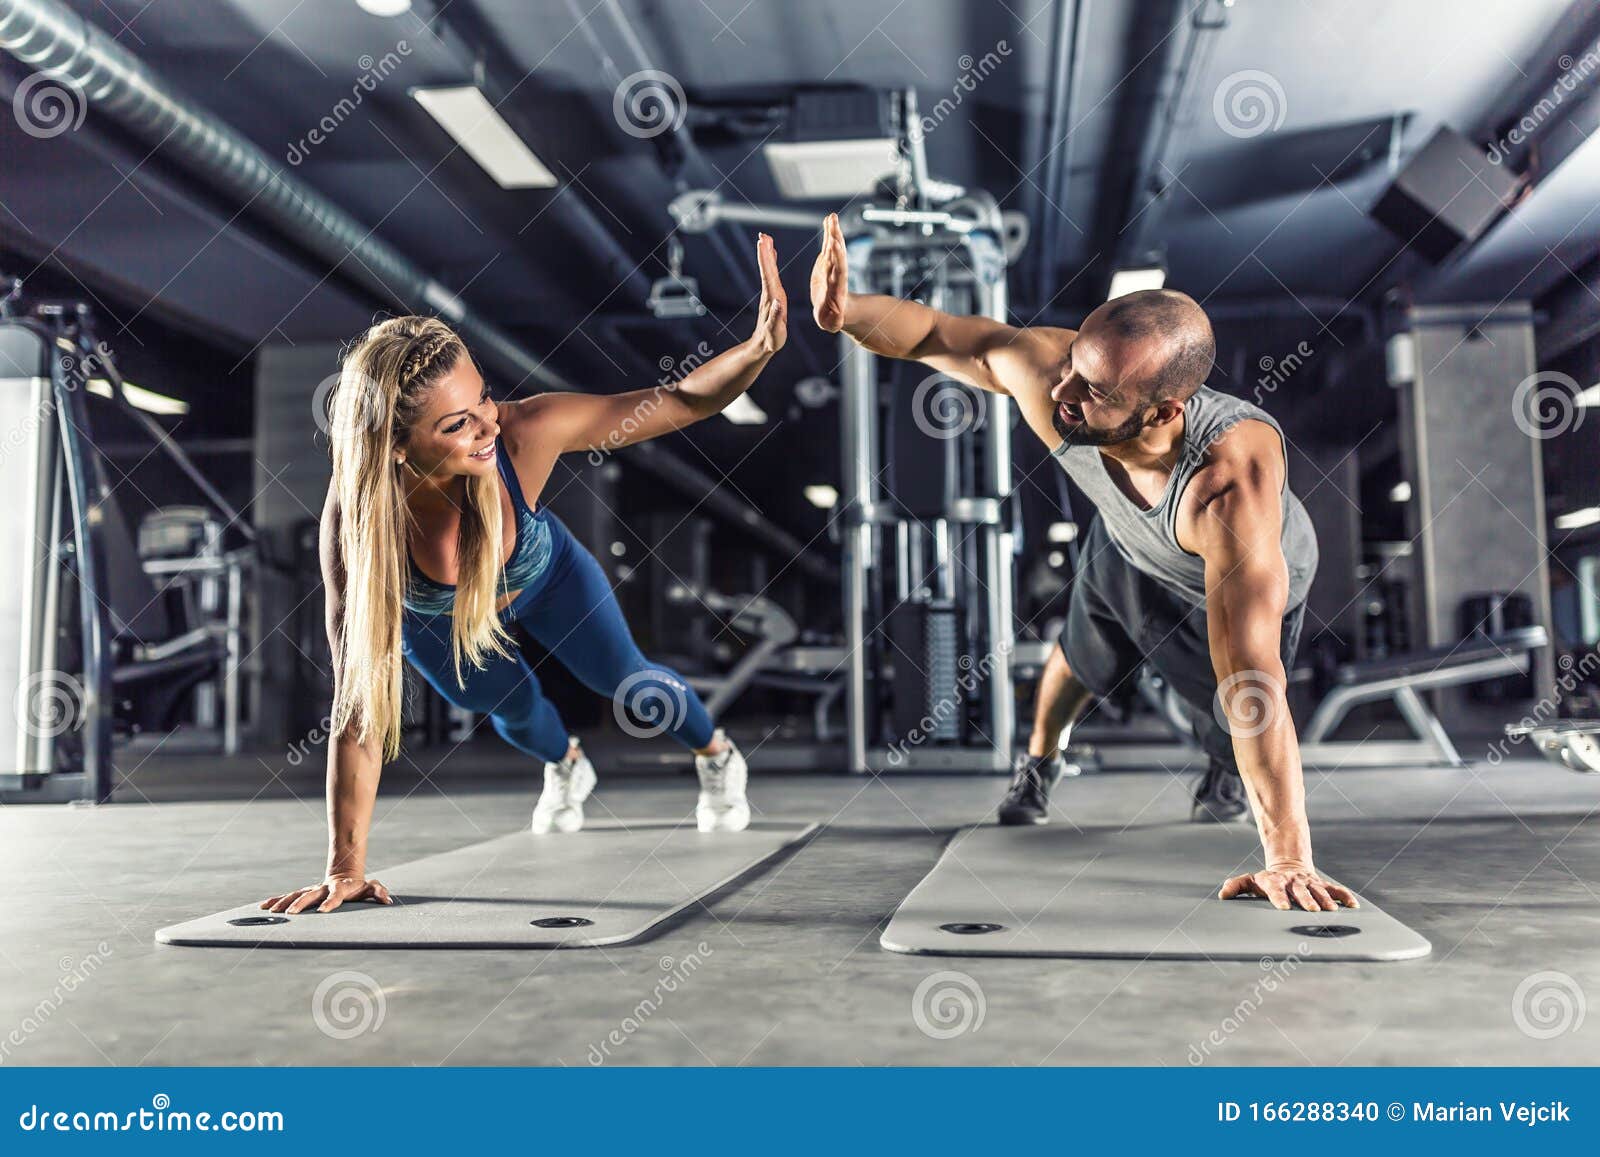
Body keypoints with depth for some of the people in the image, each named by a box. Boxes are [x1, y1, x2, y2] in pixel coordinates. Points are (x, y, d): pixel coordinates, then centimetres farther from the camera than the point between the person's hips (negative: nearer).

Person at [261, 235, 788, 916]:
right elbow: (359, 705, -40)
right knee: (512, 708, 21)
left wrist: (761, 345, -55)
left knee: (625, 681, 11)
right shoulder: (353, 522, -44)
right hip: (433, 623, 0)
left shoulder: (523, 432, -43)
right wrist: (346, 871, -38)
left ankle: (718, 758, 47)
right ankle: (566, 769, 61)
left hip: (545, 579, 0)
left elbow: (682, 401, -35)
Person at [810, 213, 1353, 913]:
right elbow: (933, 334, -23)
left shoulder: (1230, 482, -52)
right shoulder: (1048, 373, -40)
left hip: (1255, 576, -3)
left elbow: (1250, 683, -51)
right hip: (1123, 546, 4)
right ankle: (1038, 764, 61)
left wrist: (1287, 861, -48)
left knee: (1227, 719, 14)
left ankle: (1224, 778, 55)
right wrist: (846, 312, -45)